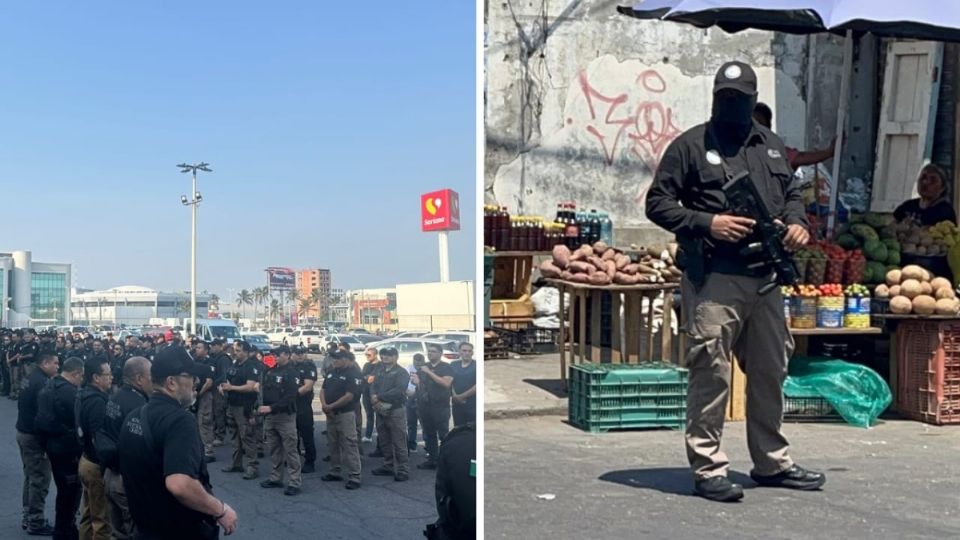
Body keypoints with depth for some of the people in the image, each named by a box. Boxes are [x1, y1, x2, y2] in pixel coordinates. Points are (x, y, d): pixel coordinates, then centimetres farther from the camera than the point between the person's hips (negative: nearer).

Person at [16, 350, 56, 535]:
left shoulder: (31, 378, 9)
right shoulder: (41, 382, -20)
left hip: (23, 432, 10)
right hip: (34, 436, -10)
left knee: (31, 476, 18)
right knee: (40, 479, -3)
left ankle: (28, 518, 26)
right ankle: (36, 523, 3)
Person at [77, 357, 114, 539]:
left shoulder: (84, 395, 5)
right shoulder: (97, 401, -24)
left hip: (86, 460, 10)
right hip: (98, 465, -9)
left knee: (88, 514, 19)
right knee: (102, 519, 1)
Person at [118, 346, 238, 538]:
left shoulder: (134, 417, 5)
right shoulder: (179, 419, -24)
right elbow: (179, 484, -36)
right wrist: (220, 510, -24)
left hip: (146, 528, 8)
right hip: (183, 530, -8)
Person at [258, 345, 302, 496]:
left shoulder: (291, 373, -9)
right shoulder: (270, 371, 13)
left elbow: (290, 397, -18)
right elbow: (264, 391, 15)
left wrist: (271, 407, -23)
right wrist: (261, 407, 1)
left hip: (285, 416, -7)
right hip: (269, 416, 7)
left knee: (290, 450, -5)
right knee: (274, 449, 15)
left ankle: (294, 483, -4)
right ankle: (275, 478, 25)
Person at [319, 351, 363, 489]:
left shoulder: (353, 373, -12)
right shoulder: (332, 372, 13)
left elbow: (349, 396, -19)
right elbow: (323, 390, 12)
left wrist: (331, 406, -14)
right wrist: (324, 405, -7)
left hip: (345, 414, -8)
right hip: (330, 414, 8)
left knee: (349, 445, -9)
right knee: (333, 444, 15)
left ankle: (354, 476, -7)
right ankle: (335, 472, 27)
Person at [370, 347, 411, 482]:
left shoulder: (401, 372, -6)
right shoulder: (378, 371, 16)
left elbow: (398, 391, -19)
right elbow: (373, 387, 5)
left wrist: (379, 397, -17)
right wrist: (374, 398, -17)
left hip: (395, 411, -7)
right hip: (380, 410, 7)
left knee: (399, 442, -8)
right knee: (384, 441, 15)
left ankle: (403, 470, -6)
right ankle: (388, 466, 26)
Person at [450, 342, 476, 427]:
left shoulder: (476, 366, -3)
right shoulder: (453, 366, 10)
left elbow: (477, 386, -11)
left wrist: (462, 396, -11)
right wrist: (455, 396, -12)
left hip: (473, 405, -4)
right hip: (457, 405, 4)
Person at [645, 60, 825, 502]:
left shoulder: (771, 146, 19)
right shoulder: (690, 146, 0)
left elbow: (791, 193, 28)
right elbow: (658, 203, -3)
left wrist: (797, 222, 5)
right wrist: (707, 222, -15)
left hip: (765, 275, 7)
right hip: (713, 276, -6)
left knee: (770, 370, 14)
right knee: (711, 372, -8)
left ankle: (771, 462, 27)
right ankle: (708, 469, 2)